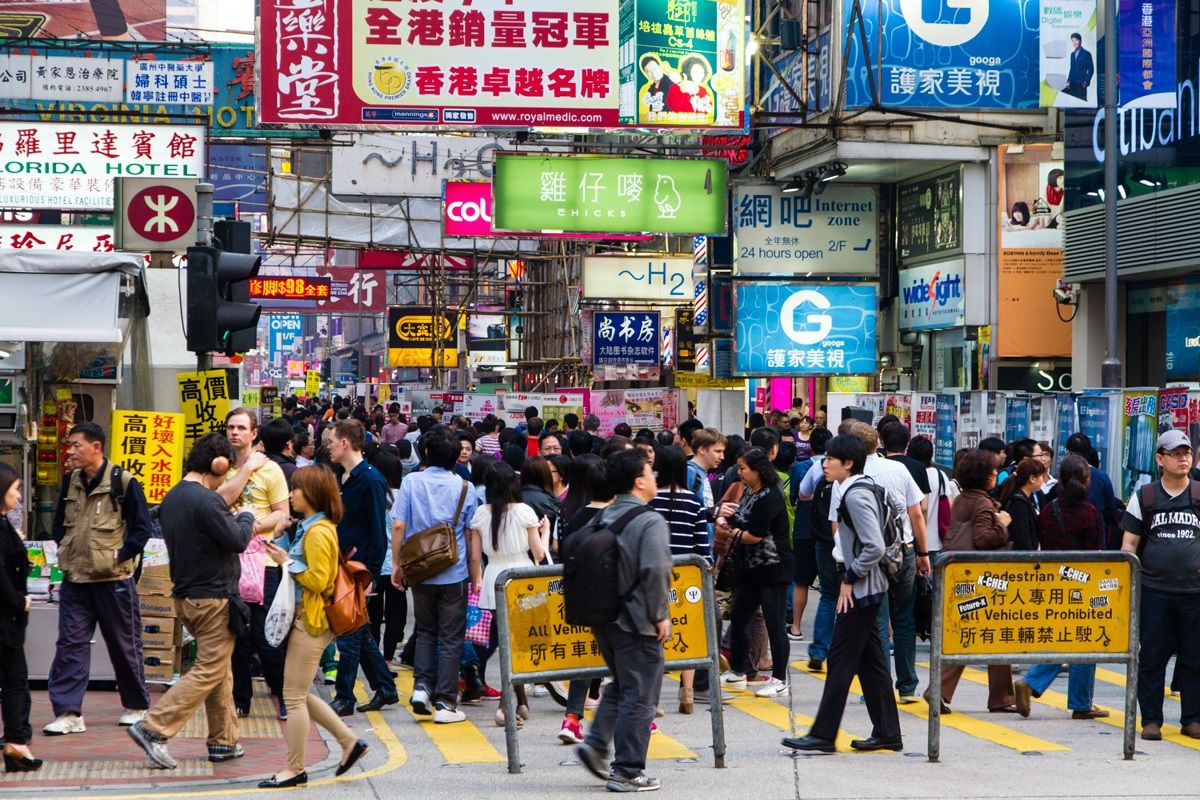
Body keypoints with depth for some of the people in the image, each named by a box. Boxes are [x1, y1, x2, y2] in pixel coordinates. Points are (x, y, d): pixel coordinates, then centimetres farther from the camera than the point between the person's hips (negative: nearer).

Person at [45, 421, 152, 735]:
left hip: (113, 579, -5)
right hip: (75, 579, 5)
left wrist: (120, 555, -14)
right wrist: (65, 550, 5)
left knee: (124, 645, 7)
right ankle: (68, 713, 0)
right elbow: (59, 523, 20)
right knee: (70, 644, -2)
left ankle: (136, 706, 23)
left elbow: (142, 528, -8)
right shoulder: (70, 482, 8)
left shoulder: (123, 482, -10)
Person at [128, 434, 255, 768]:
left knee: (220, 668, 17)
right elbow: (237, 540, -19)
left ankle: (224, 741, 21)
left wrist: (233, 518, 14)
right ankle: (153, 728, -12)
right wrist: (246, 517, 2)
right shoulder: (206, 500, -20)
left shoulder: (171, 498, 9)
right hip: (213, 597, -10)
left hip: (186, 596, 10)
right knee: (209, 671, -5)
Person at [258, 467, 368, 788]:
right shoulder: (309, 527, 13)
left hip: (311, 621, -10)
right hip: (305, 619, 10)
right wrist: (285, 557, 9)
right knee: (299, 694, 15)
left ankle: (295, 769, 6)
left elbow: (318, 580, -22)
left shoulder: (318, 532, -18)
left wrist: (287, 562, -14)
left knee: (294, 696, -2)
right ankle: (349, 741, 19)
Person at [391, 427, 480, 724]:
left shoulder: (411, 482, -4)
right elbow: (471, 531, 1)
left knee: (425, 632, 20)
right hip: (454, 574, -1)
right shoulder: (463, 487, -3)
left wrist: (397, 564, 3)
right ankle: (445, 702, 3)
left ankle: (422, 686, 4)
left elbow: (398, 526, -7)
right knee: (450, 638, 4)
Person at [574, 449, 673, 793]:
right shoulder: (650, 522, -15)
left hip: (603, 618, 7)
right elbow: (655, 571, -23)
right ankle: (628, 771, 4)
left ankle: (596, 743, 12)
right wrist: (660, 616, -13)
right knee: (639, 695, 1)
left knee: (620, 685, 24)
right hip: (636, 622, -7)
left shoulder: (600, 518, 8)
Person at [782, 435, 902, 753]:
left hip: (861, 590, -10)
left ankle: (823, 735, -2)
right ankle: (887, 733, 15)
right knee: (870, 661, 12)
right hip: (865, 590, 10)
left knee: (841, 659, -5)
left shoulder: (856, 496, -18)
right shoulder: (856, 491, 12)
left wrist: (849, 578, -16)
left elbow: (874, 547, -25)